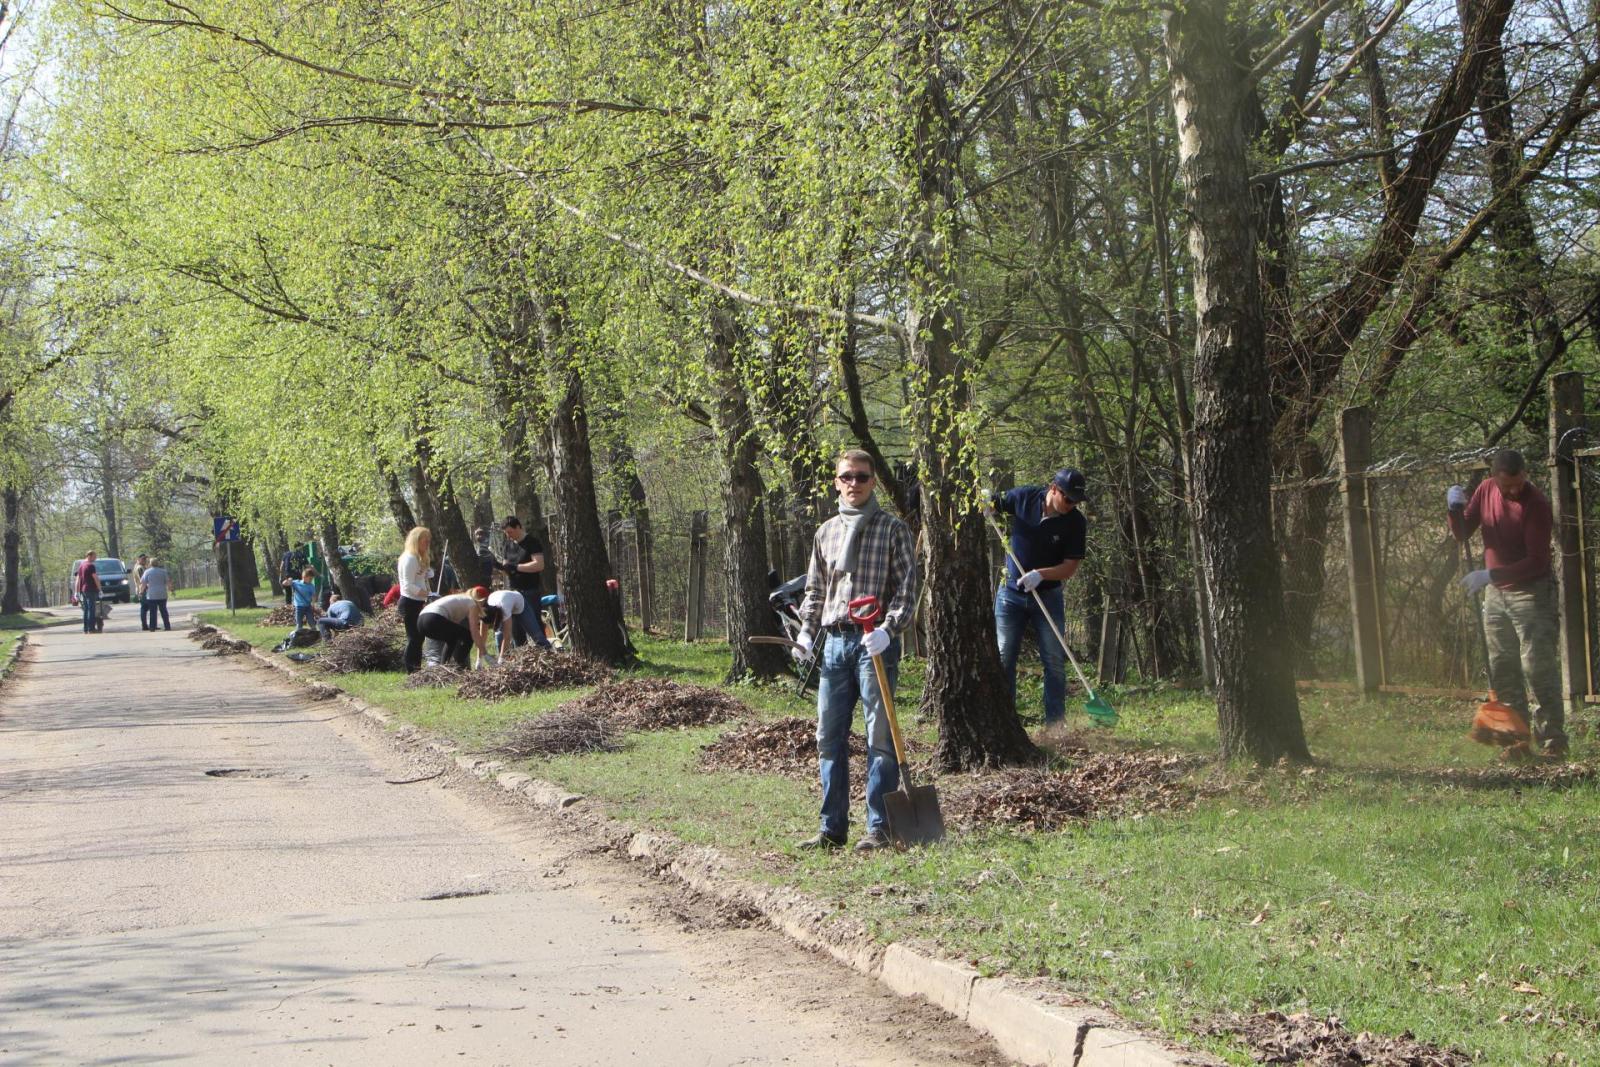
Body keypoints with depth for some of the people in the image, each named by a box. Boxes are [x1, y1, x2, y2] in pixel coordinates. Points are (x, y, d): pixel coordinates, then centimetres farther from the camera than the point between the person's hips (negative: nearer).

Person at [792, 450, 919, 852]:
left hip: (875, 642, -5)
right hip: (834, 642, 5)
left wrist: (888, 629, -18)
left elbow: (907, 587, -4)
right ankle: (832, 828, 11)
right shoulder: (826, 532, 16)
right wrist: (807, 632, 7)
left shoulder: (893, 529, 1)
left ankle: (879, 828, -1)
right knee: (829, 738, 5)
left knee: (880, 735, -4)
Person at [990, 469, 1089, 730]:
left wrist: (1040, 574, -28)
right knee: (1003, 658, 1)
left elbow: (1070, 567, -12)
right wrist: (986, 502, -17)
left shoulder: (1075, 522, -12)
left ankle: (1056, 723, 5)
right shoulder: (1023, 497, -9)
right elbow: (992, 504, 7)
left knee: (1055, 660, 0)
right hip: (1011, 593, 0)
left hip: (1047, 595, 0)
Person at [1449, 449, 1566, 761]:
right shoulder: (1486, 490, 0)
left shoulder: (1536, 505, -20)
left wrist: (1489, 575, -27)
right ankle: (1517, 741, 14)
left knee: (1538, 668, -12)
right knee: (1502, 671, 8)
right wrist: (1454, 509, -10)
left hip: (1531, 593, -7)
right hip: (1496, 594, 7)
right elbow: (1462, 534, 10)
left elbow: (1537, 562, -22)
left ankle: (1553, 743, -10)